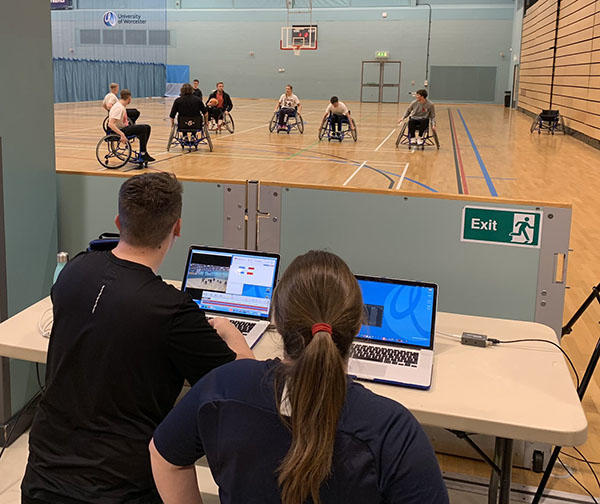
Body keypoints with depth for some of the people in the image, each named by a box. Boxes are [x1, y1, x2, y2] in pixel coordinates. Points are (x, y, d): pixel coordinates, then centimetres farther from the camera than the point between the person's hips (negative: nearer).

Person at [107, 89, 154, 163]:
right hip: (120, 130, -10)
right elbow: (111, 124, -29)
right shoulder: (119, 108, -19)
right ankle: (143, 154, -18)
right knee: (143, 128, -22)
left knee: (147, 127, 5)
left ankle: (143, 152, 8)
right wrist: (122, 134, -36)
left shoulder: (122, 106, 11)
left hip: (124, 127, 10)